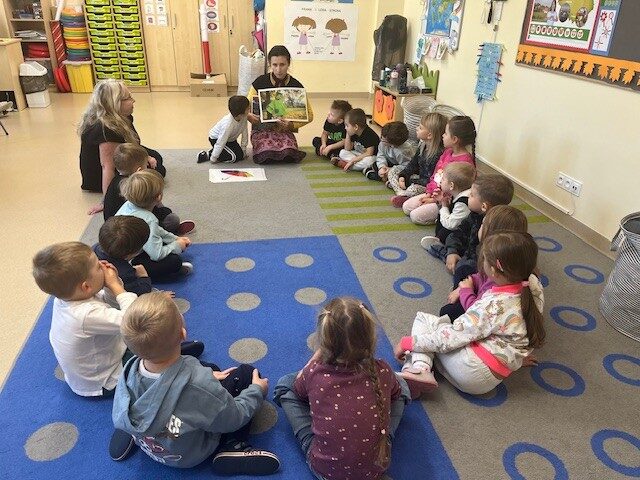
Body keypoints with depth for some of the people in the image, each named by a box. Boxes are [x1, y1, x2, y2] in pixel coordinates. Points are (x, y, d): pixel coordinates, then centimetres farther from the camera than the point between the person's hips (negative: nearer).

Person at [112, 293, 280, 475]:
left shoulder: (132, 367, -26)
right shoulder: (199, 383, -42)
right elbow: (233, 419, -22)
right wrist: (257, 391, -5)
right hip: (191, 455, -5)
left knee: (211, 368, 22)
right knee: (246, 373, -1)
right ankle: (234, 448, -2)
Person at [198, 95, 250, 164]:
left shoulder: (244, 117, -23)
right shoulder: (228, 125, -40)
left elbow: (245, 132, -8)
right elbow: (220, 142, -33)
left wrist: (243, 148, -2)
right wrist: (213, 158, -25)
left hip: (230, 138, 8)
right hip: (216, 138, -8)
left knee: (241, 154, 10)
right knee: (235, 157, -15)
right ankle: (207, 155, -5)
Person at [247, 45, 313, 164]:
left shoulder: (296, 86, -1)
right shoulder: (260, 82, -3)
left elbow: (309, 115, 3)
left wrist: (291, 125, -15)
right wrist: (250, 116, -20)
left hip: (284, 130, 1)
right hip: (261, 129, 0)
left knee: (288, 154, -30)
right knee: (267, 154, -30)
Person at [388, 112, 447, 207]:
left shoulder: (438, 154, -27)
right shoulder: (422, 145, 2)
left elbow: (430, 180, -27)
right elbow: (413, 164, 12)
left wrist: (408, 182, -21)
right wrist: (403, 176, -5)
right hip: (419, 176, 10)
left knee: (414, 189, -41)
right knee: (393, 170, 7)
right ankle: (401, 193, -14)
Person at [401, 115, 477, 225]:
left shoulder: (465, 161, -24)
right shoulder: (448, 152, 6)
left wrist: (435, 200, -19)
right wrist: (429, 192, 5)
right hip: (433, 194, 9)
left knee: (415, 216, -16)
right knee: (406, 207, 5)